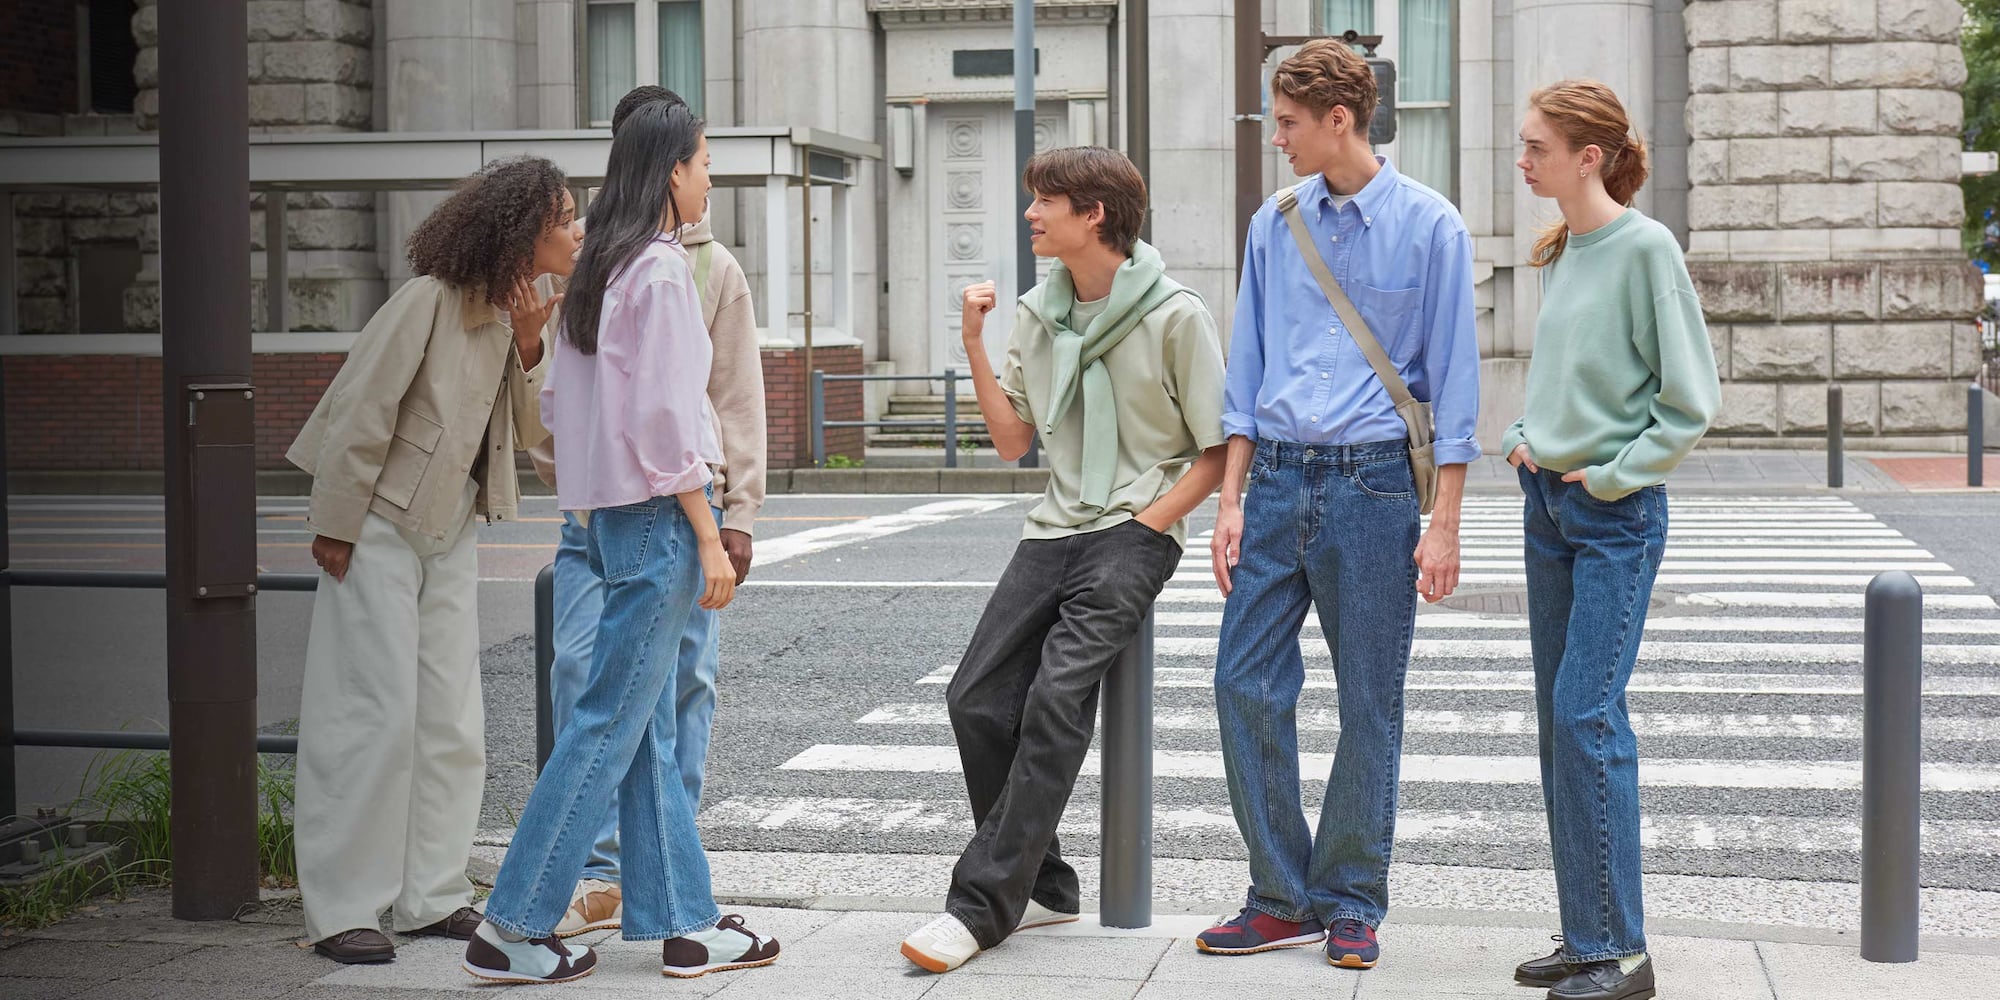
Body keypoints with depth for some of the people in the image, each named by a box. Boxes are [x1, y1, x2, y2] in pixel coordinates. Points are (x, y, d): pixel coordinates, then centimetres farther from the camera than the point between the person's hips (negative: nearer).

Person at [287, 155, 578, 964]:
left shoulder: (518, 312, 3)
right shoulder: (430, 301, -21)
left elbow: (527, 432, 5)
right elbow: (358, 416, -18)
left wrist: (529, 348, -11)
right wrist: (335, 530, -14)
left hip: (450, 533, 8)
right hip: (381, 529, -8)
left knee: (450, 717, 7)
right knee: (376, 714, -7)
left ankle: (432, 896, 15)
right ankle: (341, 911, 0)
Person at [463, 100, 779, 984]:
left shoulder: (599, 268, 13)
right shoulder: (660, 269, -14)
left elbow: (562, 403, 16)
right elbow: (662, 420, -18)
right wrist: (710, 540, -15)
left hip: (611, 513, 10)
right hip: (656, 514, -10)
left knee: (650, 728, 11)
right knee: (610, 722, -5)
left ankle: (684, 923, 18)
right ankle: (512, 927, -1)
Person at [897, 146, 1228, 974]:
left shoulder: (1174, 316, -6)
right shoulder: (1036, 314, 10)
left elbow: (1217, 453, -3)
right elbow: (1012, 441, 12)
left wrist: (1142, 526, -13)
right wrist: (975, 347, 2)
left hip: (1137, 533, -6)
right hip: (1056, 530, 6)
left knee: (1056, 697, -22)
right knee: (977, 698, -6)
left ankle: (982, 903, -19)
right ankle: (1040, 885, 10)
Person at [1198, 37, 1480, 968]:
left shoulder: (1429, 227, -4)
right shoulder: (1275, 225, 9)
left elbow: (1453, 379, -4)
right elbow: (1247, 370, 13)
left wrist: (1444, 524, -8)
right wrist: (1231, 500, 6)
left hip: (1373, 483, -4)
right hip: (1279, 478, 4)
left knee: (1370, 705, 3)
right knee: (1246, 684, 0)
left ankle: (1350, 904, 15)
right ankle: (1281, 898, 12)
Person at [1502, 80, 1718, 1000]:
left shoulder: (1646, 248, -12)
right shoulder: (1559, 255, 11)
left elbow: (1692, 400, -13)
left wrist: (1613, 474, -13)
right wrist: (1524, 439, 9)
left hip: (1616, 513, -8)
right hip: (1548, 505, 8)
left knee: (1587, 716, -11)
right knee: (1558, 719, 9)